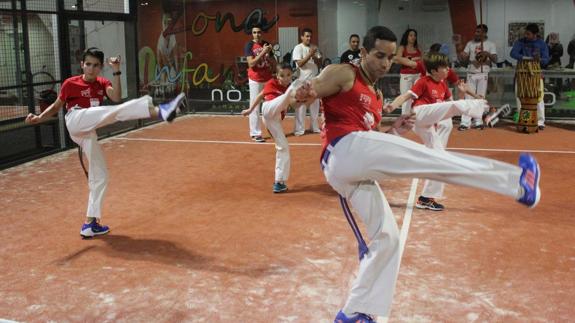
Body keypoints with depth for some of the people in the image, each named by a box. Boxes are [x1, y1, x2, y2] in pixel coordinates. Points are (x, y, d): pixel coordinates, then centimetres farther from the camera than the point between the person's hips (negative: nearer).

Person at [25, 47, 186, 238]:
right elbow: (56, 107, 16)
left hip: (87, 132, 7)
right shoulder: (70, 83, 9)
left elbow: (116, 97, -4)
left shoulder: (103, 83, 18)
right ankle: (159, 112, -51)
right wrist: (39, 118, 1)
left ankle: (90, 224, 12)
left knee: (99, 176, 6)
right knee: (119, 111, -27)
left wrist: (116, 72, -9)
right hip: (76, 120, -7)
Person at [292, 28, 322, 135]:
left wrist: (314, 56, -11)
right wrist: (310, 54, -21)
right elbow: (300, 63, -16)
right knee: (301, 105, -6)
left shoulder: (314, 48, 11)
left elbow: (320, 63, 7)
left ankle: (315, 127, 20)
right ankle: (299, 129, -1)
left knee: (315, 104, 11)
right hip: (302, 80, -6)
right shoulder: (298, 48, -6)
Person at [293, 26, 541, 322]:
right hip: (347, 150, -9)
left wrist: (394, 132, 11)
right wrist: (304, 93, -28)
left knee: (386, 237, 11)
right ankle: (517, 180, -4)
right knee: (435, 160, -11)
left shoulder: (376, 97, 30)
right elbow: (303, 93, -4)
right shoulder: (342, 74, 7)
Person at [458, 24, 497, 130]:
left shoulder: (490, 44, 1)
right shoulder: (470, 43, 7)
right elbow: (464, 58, 3)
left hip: (483, 74, -1)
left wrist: (487, 54, -24)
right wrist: (461, 57, -20)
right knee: (468, 98, -4)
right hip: (471, 74, 1)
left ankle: (478, 122, 12)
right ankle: (465, 122, -6)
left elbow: (495, 60, -6)